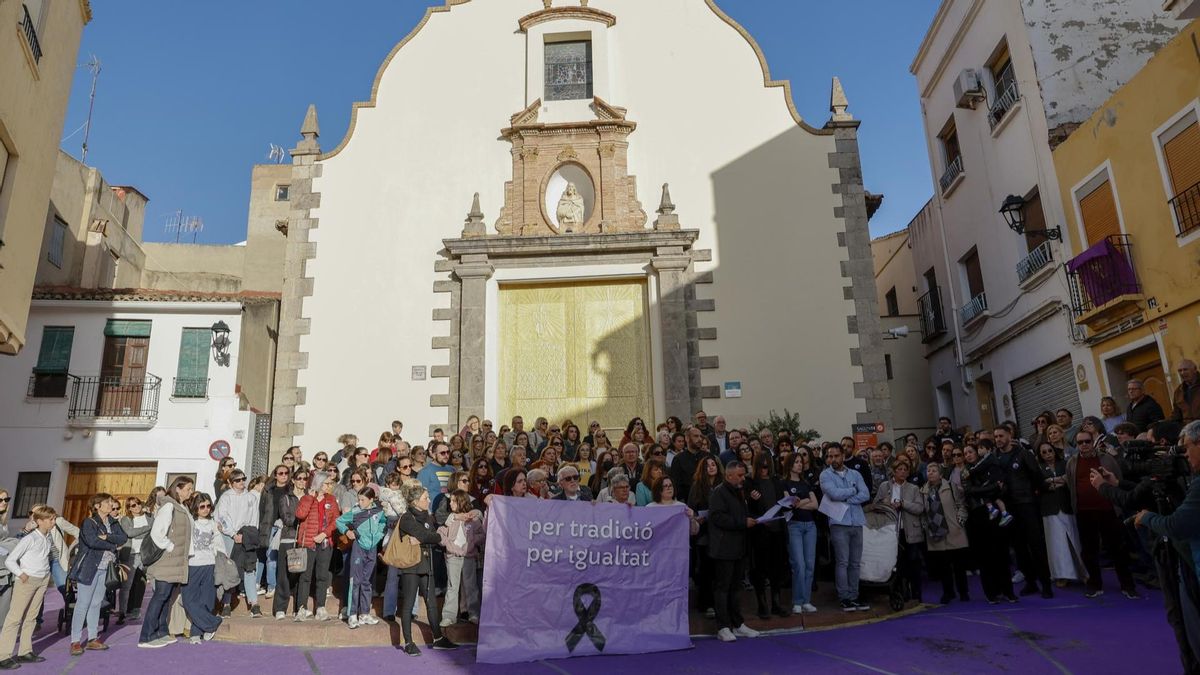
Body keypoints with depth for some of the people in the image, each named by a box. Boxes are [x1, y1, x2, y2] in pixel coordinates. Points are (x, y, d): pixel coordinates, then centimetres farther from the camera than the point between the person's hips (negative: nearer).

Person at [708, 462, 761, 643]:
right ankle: (723, 627, 1)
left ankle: (737, 624, 22)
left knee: (734, 587, 14)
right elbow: (718, 517, -20)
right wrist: (743, 523, -20)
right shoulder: (718, 492, -10)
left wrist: (751, 520, 10)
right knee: (722, 587, -3)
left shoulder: (738, 492, 19)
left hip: (738, 548, 9)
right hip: (723, 549, -9)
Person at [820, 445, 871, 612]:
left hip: (857, 522, 4)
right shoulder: (826, 475, 1)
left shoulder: (855, 474, 13)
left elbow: (865, 495, -1)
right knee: (842, 562, -5)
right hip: (839, 523, -4)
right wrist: (853, 490, -1)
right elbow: (834, 494, -15)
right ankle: (845, 598, 2)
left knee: (855, 562, 7)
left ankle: (854, 596, 14)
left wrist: (846, 501, -11)